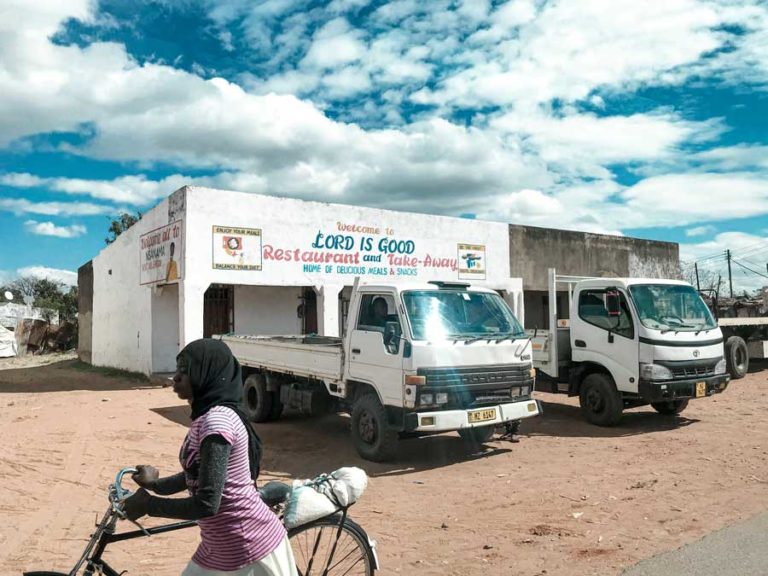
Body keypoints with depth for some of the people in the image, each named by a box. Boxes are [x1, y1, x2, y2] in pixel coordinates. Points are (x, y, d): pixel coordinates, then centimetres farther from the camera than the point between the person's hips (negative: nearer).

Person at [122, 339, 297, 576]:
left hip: (250, 549, -9)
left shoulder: (217, 419, -23)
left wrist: (148, 504, -14)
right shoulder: (205, 416, 8)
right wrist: (156, 484, 13)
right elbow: (195, 475, 22)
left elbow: (206, 504, -25)